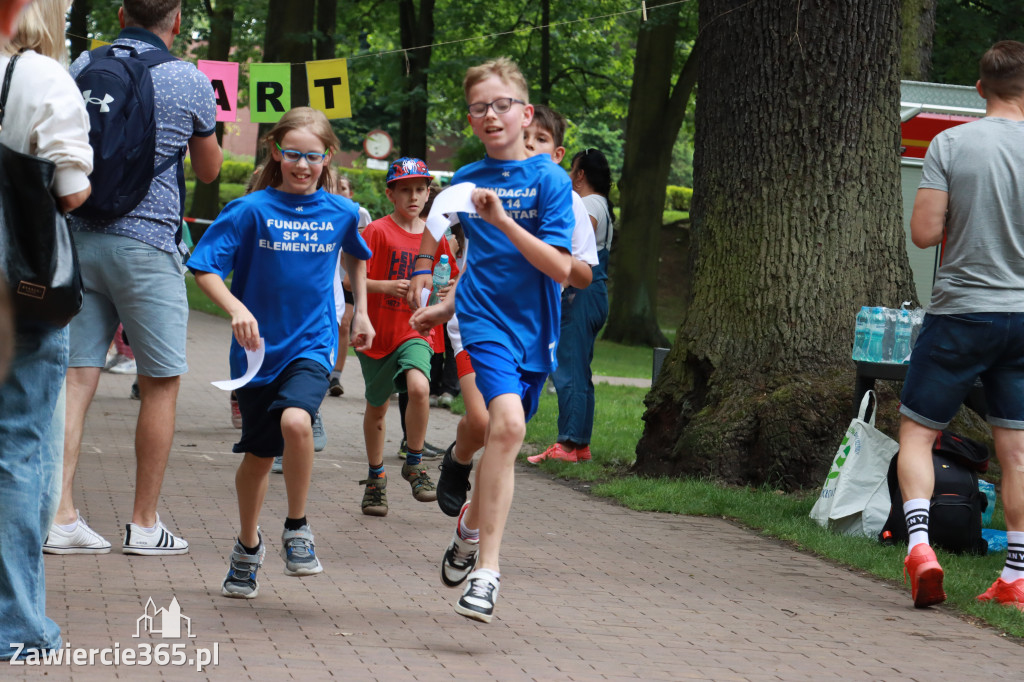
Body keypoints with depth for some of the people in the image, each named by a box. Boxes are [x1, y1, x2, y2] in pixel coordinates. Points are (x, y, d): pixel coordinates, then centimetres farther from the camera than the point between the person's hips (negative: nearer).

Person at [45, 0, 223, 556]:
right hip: (146, 240, -4)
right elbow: (209, 171, 10)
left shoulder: (83, 67, 6)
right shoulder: (189, 82, -4)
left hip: (80, 239, 4)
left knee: (76, 379, 3)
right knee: (161, 385, 7)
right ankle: (144, 524, 9)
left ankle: (60, 515, -4)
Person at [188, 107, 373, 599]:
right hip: (258, 347, 0)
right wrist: (236, 308, -28)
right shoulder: (252, 210, -9)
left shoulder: (340, 212, 0)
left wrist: (360, 312, 23)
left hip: (312, 345, 0)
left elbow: (356, 256, 24)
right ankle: (248, 545, 37)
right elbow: (204, 267, -13)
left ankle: (297, 529, -9)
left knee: (295, 420, -29)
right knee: (259, 453, 11)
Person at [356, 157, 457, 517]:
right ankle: (376, 477, 33)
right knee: (377, 406, 13)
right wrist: (386, 286, -27)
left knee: (418, 387, -26)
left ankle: (414, 463, -7)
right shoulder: (377, 232, -6)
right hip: (378, 333, -1)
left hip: (415, 331, 1)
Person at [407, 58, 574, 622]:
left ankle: (473, 523, 40)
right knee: (507, 423, -22)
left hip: (533, 328, 1)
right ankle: (486, 568, -24)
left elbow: (560, 267, -14)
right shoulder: (466, 180, 6)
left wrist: (503, 220, -22)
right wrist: (423, 270, 19)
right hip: (482, 318, -1)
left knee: (505, 432, 9)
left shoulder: (549, 179, -4)